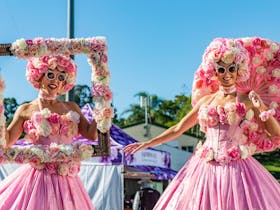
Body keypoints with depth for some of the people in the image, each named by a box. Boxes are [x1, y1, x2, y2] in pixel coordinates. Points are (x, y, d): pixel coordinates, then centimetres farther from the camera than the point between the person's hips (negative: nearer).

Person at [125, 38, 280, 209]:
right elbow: (178, 129, 17)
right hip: (204, 168, 3)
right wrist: (148, 143, 16)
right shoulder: (206, 100, 10)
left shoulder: (248, 101, 2)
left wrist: (263, 110, -16)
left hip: (236, 169, -3)